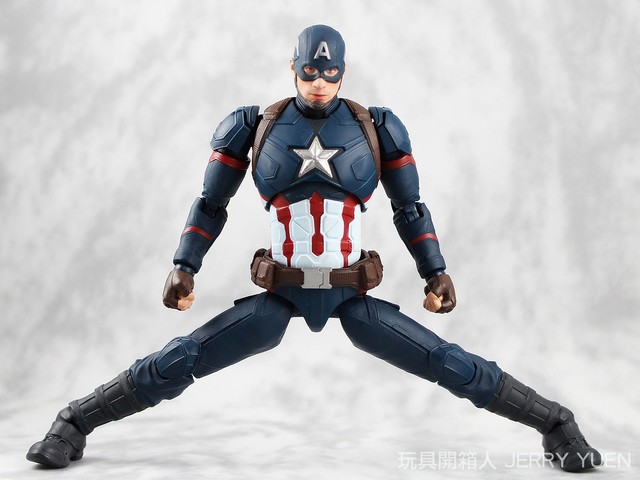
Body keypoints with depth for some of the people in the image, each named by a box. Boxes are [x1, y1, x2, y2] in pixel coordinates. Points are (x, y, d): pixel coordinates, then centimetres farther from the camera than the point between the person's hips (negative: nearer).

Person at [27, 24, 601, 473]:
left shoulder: (376, 127, -2)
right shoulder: (253, 126, -3)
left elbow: (410, 208, 7)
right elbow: (211, 203, 6)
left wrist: (436, 272, 2)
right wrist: (184, 267, -3)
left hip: (353, 297, 0)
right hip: (279, 296, 0)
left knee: (453, 366, -7)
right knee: (173, 364, -10)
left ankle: (556, 424, 11)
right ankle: (74, 425, 8)